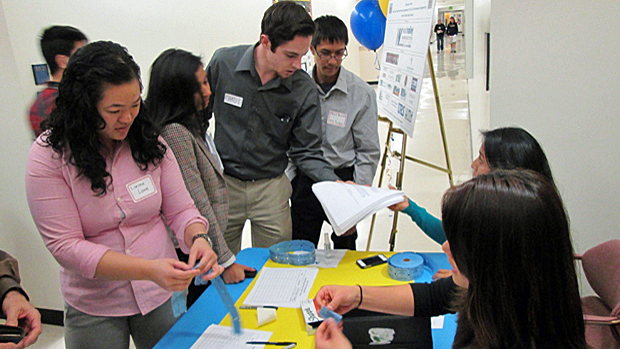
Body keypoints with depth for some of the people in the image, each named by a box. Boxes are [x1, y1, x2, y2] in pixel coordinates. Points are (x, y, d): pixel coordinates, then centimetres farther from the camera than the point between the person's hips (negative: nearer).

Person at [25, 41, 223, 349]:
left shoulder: (149, 141, -5)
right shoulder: (48, 156, -14)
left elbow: (180, 210, 0)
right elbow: (66, 246, -18)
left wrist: (197, 239, -24)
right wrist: (148, 269, -29)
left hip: (163, 296, 3)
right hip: (95, 308, -2)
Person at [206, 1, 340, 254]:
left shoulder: (304, 89, -12)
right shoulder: (223, 62, -12)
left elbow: (306, 151, -7)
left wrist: (335, 182, -23)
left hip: (271, 188, 0)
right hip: (222, 183, 0)